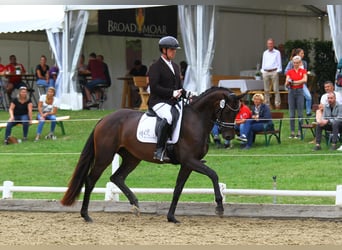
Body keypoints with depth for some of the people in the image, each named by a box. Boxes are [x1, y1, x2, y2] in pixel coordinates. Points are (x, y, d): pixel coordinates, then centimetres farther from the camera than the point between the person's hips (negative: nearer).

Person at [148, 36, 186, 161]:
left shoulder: (175, 67, 23)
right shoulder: (155, 67, -3)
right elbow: (154, 87, -14)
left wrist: (186, 94, 5)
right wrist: (172, 93, -19)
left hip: (173, 101, 9)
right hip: (158, 101, -9)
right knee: (167, 118, -36)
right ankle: (159, 150, -35)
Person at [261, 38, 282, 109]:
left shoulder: (277, 53, 6)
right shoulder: (265, 53, 18)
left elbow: (279, 63, 4)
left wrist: (277, 71, -5)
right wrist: (263, 71, 10)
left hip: (274, 72, -4)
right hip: (266, 72, 4)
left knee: (276, 89, -8)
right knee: (266, 90, 4)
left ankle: (277, 104, -8)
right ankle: (267, 104, 8)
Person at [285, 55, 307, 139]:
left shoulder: (303, 71, 3)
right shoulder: (289, 72, 7)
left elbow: (305, 80, -16)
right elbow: (286, 84, -4)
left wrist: (293, 82, -13)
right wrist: (287, 82, -27)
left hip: (299, 91, -2)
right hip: (291, 91, 2)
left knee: (300, 113, -3)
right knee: (292, 113, 1)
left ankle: (299, 132, -1)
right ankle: (292, 132, 4)